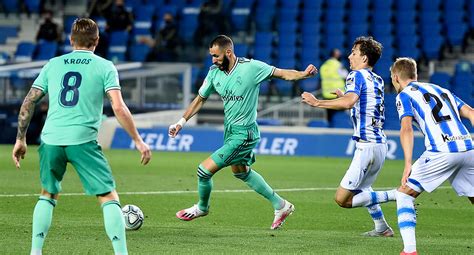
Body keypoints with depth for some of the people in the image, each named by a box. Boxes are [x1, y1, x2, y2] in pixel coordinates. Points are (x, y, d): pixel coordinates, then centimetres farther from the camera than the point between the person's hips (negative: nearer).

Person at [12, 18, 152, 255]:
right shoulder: (104, 67, 5)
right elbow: (119, 108, -6)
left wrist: (20, 140, 20)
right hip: (83, 140, -3)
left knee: (48, 195, 23)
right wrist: (138, 141, 0)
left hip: (51, 139, 4)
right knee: (109, 198, 2)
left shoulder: (53, 64, 14)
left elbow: (28, 103, 12)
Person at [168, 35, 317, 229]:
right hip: (229, 130, 8)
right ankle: (280, 206, 39)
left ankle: (202, 208, 20)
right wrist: (182, 121, 4)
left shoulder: (251, 67, -19)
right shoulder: (214, 72, -1)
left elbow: (283, 74, -11)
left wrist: (303, 74, -29)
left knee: (205, 170, -10)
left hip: (244, 133, -8)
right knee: (240, 171, 26)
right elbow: (200, 99, 11)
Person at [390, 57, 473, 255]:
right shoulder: (440, 90, 28)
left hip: (441, 151, -6)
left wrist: (408, 164, -14)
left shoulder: (405, 95, 9)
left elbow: (406, 128, -8)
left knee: (404, 194, 7)